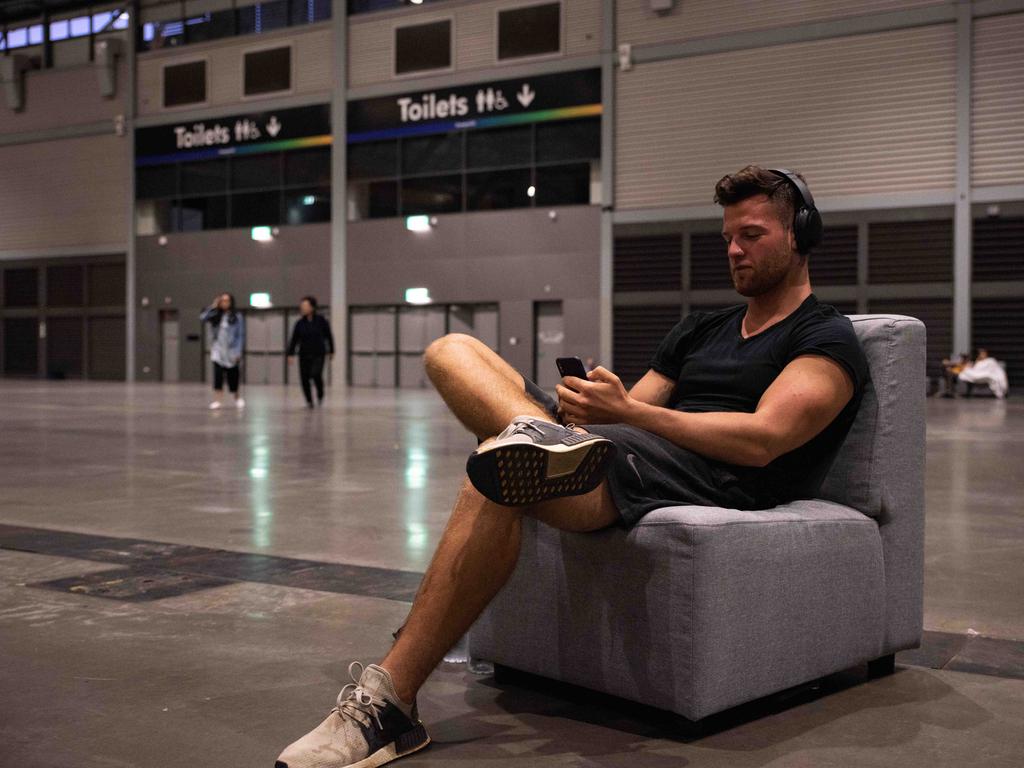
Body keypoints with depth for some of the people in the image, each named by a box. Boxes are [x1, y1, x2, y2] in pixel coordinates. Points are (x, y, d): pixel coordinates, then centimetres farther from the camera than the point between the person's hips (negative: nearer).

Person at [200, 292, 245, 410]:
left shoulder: (237, 316, -1)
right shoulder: (215, 315, 8)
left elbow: (241, 335, -2)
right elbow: (203, 318, -8)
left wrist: (239, 352, -8)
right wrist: (213, 306, -10)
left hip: (231, 353, -2)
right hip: (218, 352, 2)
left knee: (232, 377, 6)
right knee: (218, 376, -9)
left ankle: (238, 398, 28)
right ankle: (216, 401, -10)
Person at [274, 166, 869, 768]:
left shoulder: (827, 340, 8)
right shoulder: (702, 330, 32)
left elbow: (762, 439, -9)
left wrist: (629, 411, -14)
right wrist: (590, 405, -3)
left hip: (707, 476, -8)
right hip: (617, 447, 8)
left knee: (497, 477, -35)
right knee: (452, 350, -2)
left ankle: (388, 702, -34)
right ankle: (547, 439, -37)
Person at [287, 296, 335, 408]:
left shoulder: (321, 320, -2)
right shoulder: (300, 323, 2)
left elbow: (329, 336, 5)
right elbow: (294, 340, 3)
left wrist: (331, 351, 8)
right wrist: (290, 354, -4)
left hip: (318, 354, -3)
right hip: (304, 355, 3)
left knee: (316, 374, -21)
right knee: (304, 378, -3)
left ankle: (320, 395, 6)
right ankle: (309, 401, 14)